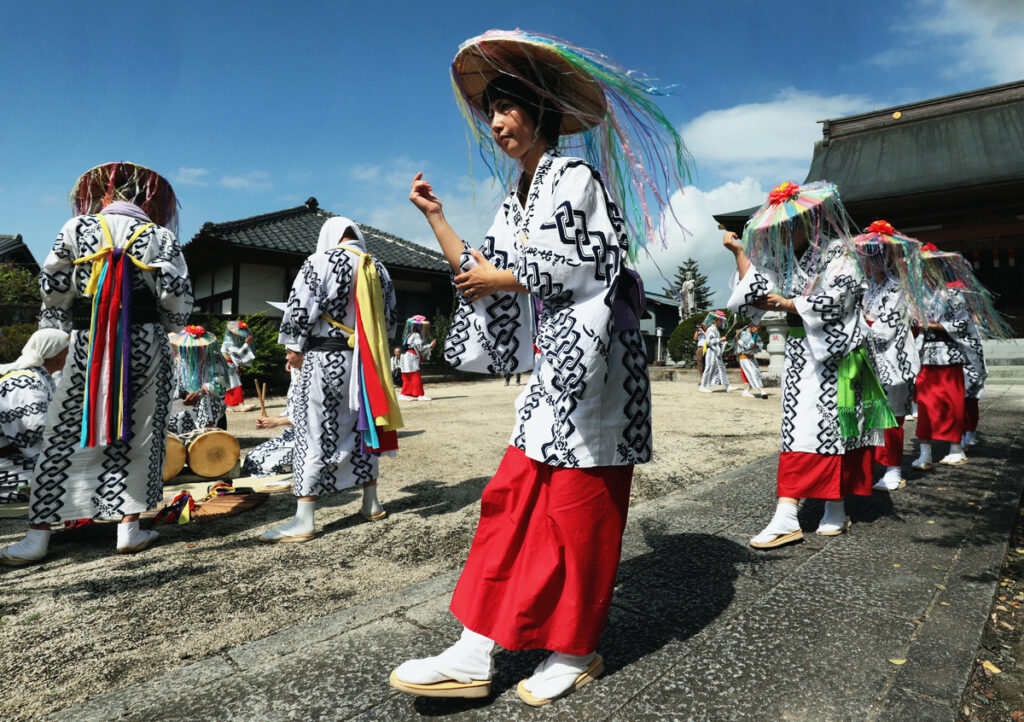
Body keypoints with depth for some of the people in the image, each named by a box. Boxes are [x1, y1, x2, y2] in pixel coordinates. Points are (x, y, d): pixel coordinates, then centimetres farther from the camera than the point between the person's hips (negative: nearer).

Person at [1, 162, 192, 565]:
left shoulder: (77, 228, 4)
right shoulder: (160, 236, 2)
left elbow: (52, 287, 5)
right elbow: (178, 298, -4)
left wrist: (62, 322, 22)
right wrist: (166, 325, 15)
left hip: (88, 341, 1)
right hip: (146, 342, 0)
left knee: (65, 435, 7)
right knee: (138, 434, 7)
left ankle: (38, 535, 10)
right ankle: (129, 527, 9)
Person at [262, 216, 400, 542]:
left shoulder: (320, 262, -8)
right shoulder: (379, 269, 10)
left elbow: (299, 311, -11)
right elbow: (389, 319, 15)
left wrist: (294, 350, 3)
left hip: (326, 361, -6)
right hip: (368, 362, 6)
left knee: (314, 435, -2)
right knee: (362, 428, 16)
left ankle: (304, 520, 2)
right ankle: (371, 502, 27)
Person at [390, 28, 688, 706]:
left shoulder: (574, 175, -4)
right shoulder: (519, 198, 21)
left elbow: (572, 268, -13)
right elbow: (480, 273, 15)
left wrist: (498, 278, -5)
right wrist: (434, 215, 16)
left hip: (592, 356, -8)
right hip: (554, 364, 9)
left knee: (578, 503, -3)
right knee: (512, 496, 3)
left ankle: (578, 651, 14)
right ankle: (476, 654, 8)